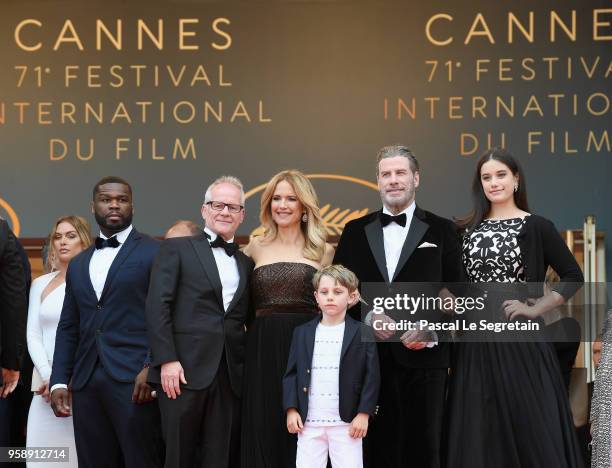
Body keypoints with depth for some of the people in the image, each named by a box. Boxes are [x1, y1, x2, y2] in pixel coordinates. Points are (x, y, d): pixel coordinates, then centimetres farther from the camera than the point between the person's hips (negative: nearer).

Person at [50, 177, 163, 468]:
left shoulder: (155, 253, 4)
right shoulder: (78, 264, 22)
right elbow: (68, 328, 20)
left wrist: (152, 368, -15)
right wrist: (59, 381, 10)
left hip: (134, 380, -5)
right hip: (86, 383, 5)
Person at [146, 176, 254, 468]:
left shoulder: (246, 264, 19)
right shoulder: (177, 249, 5)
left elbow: (247, 320, 17)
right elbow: (157, 306, -4)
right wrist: (167, 360, -13)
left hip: (231, 377, 4)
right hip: (185, 371, -4)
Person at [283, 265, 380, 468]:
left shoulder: (362, 333, 0)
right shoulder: (302, 333, 8)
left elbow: (372, 376, -1)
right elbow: (292, 373, 9)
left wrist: (364, 413, -7)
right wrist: (291, 409, 0)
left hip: (347, 422, -2)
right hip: (308, 421, 2)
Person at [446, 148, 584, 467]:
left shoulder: (536, 227, -1)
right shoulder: (467, 230, 10)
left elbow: (573, 277, -1)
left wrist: (534, 309, -9)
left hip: (521, 340, -4)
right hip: (476, 344, 4)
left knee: (528, 426, -2)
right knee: (479, 431, 5)